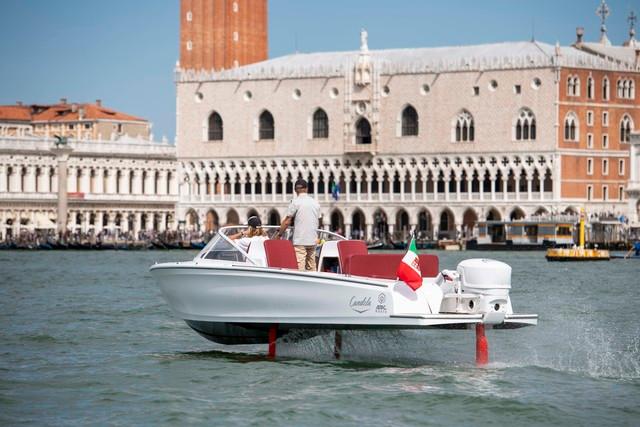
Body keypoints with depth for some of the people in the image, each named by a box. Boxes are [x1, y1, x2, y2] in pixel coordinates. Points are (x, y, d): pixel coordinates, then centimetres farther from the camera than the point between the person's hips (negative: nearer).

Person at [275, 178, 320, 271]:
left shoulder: (295, 202, -6)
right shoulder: (315, 203, 11)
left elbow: (287, 222, -5)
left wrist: (279, 234, 6)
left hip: (299, 241, -6)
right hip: (313, 240, 6)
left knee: (300, 268, -10)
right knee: (311, 268, 10)